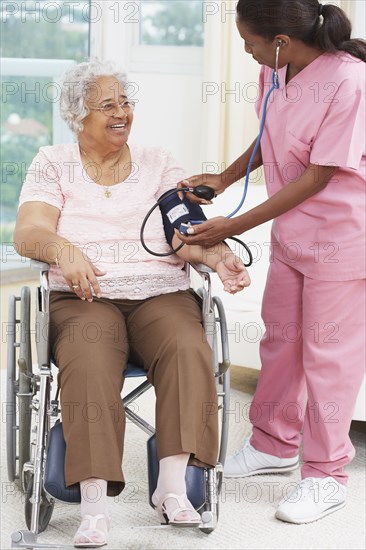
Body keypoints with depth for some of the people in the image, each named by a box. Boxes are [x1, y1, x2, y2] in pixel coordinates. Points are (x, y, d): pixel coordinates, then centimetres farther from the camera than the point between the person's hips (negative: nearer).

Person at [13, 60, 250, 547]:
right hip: (84, 298, -1)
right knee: (88, 363, -34)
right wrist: (63, 250, -26)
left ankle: (172, 488, -28)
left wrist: (218, 257, -20)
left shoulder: (159, 164, 17)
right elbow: (28, 232, -2)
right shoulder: (53, 164, 13)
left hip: (161, 293, 2)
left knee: (189, 350, -31)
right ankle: (94, 506, -35)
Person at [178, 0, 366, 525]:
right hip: (290, 233, 8)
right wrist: (224, 179, 3)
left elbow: (318, 177, -24)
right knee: (280, 338, 18)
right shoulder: (274, 72, -4)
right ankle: (275, 445, 37)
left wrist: (234, 227, -21)